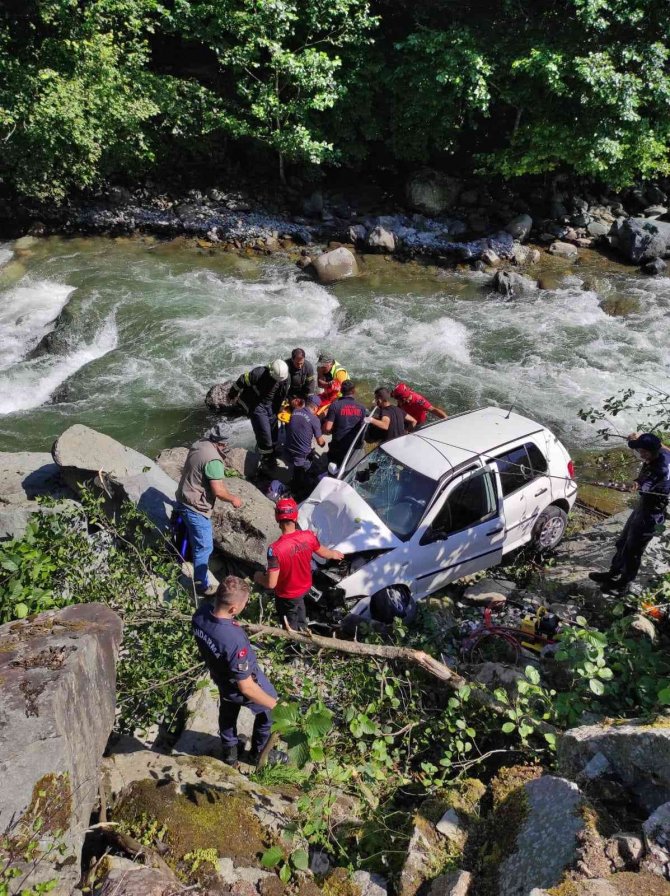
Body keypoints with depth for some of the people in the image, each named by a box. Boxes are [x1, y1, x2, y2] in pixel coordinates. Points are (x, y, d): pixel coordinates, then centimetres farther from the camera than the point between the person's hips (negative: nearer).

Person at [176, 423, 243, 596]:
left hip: (184, 500, 10)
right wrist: (233, 499, -9)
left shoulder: (198, 444, -1)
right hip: (196, 508, -10)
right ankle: (201, 586, 12)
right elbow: (218, 491, -26)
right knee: (204, 547, 2)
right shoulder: (213, 460, -29)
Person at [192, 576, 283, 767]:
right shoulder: (235, 640, -47)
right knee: (268, 710, 26)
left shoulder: (200, 613, -27)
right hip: (242, 684, -6)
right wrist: (275, 704, -21)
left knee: (228, 712, 34)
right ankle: (258, 754, 49)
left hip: (220, 678, 6)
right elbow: (246, 687, -34)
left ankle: (229, 752, 58)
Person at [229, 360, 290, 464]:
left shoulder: (286, 379, -12)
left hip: (271, 406, 6)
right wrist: (233, 394, -4)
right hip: (256, 406, -6)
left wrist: (280, 406, 19)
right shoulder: (259, 373, -30)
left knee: (274, 432, 12)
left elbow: (284, 394, 8)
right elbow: (242, 381, -17)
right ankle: (266, 459, 8)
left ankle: (272, 456, 32)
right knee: (263, 433, -9)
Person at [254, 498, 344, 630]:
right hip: (305, 587, 6)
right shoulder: (308, 536, -22)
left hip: (287, 595, -5)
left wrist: (258, 577, -9)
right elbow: (323, 552, 0)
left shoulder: (276, 549, -38)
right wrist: (334, 554, 23)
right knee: (298, 604, 37)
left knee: (291, 628, 21)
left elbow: (271, 584, -32)